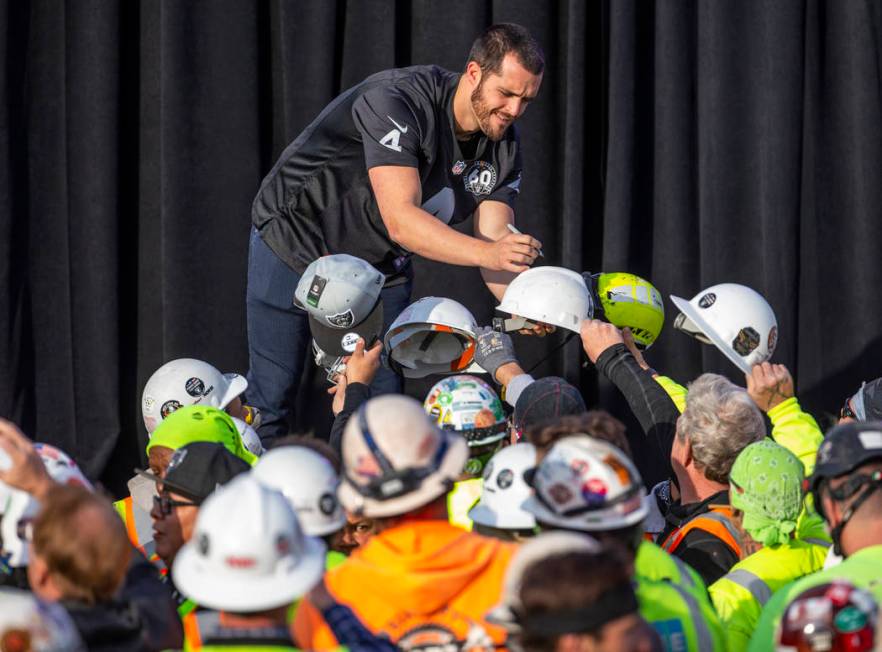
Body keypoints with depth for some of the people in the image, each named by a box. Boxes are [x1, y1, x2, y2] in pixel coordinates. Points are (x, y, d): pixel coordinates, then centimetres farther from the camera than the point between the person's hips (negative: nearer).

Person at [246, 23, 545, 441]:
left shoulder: (503, 147, -10)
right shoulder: (396, 101, -32)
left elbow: (494, 239, -16)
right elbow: (401, 221, -39)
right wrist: (488, 253, -51)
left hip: (381, 265, 6)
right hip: (296, 242, -6)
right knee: (271, 398, -4)